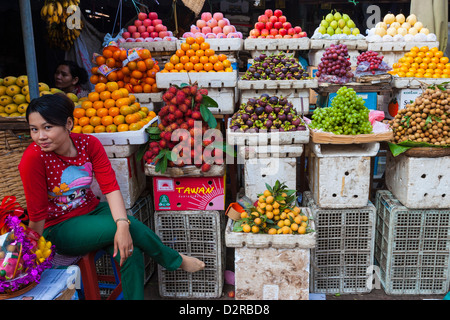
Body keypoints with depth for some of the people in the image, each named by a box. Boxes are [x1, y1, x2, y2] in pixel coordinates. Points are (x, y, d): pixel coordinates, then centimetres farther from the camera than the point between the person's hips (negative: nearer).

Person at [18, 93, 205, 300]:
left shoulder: (88, 143, -11)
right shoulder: (33, 158, -22)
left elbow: (110, 187, -17)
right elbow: (37, 216, -17)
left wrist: (122, 225, -31)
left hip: (93, 210, 4)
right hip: (58, 228, -4)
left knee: (130, 252, -24)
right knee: (132, 227, -23)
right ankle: (175, 261, 4)